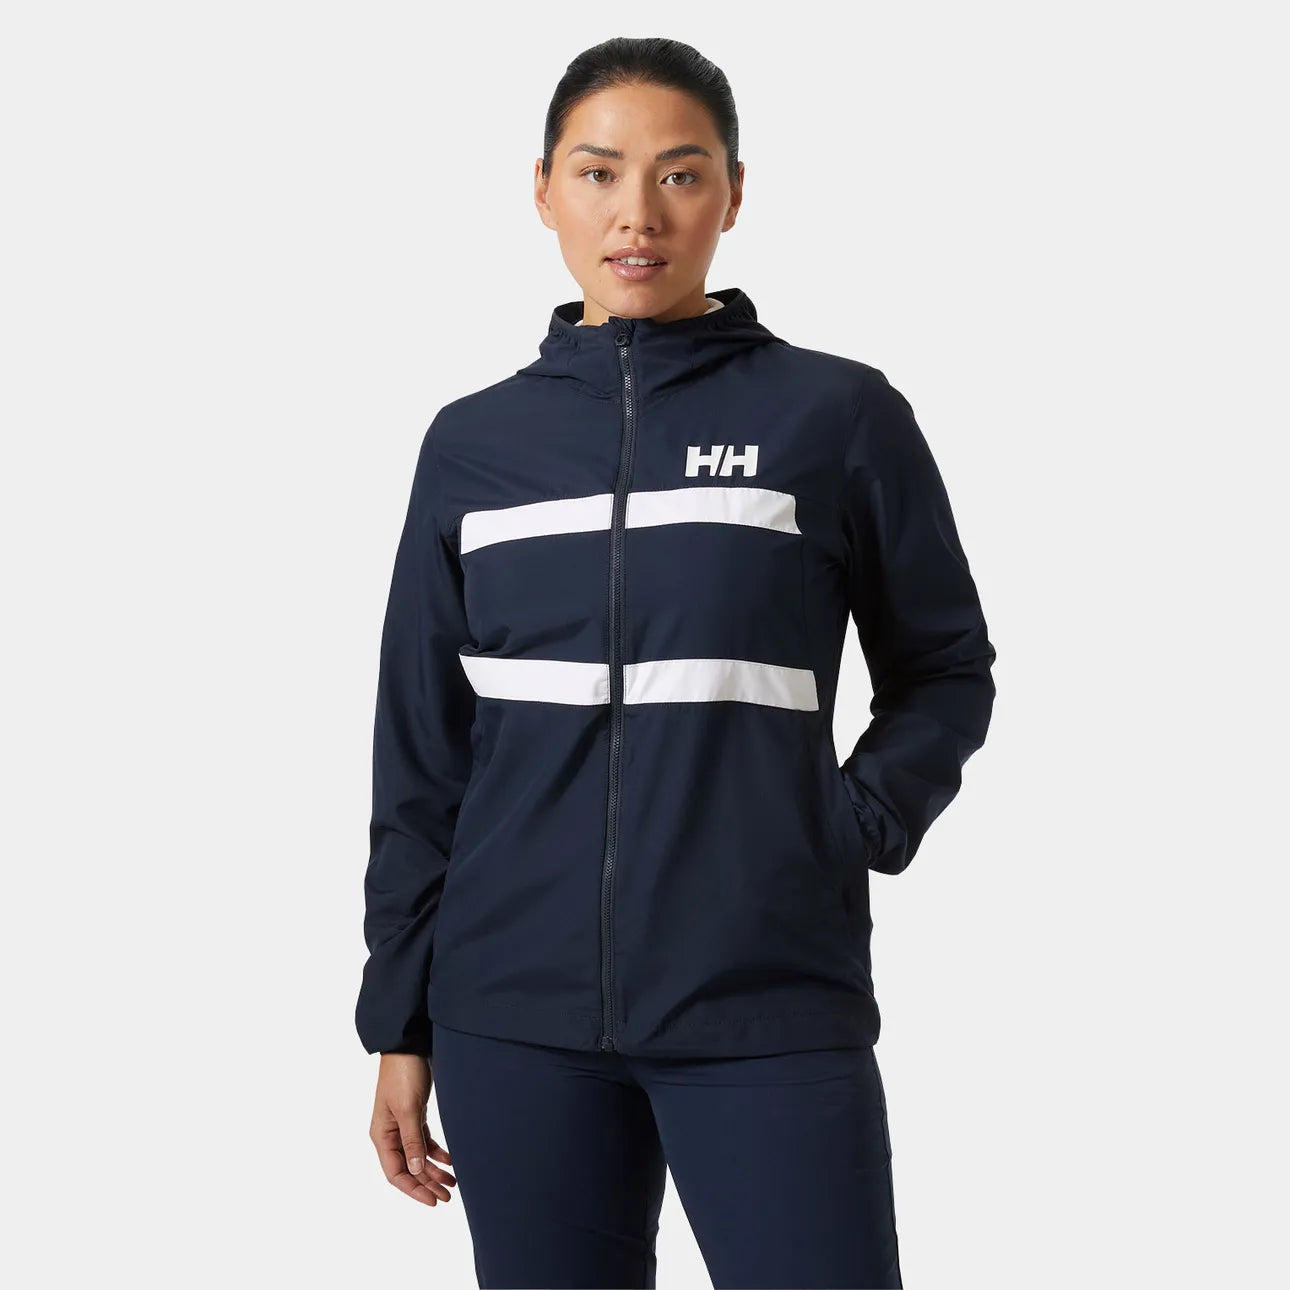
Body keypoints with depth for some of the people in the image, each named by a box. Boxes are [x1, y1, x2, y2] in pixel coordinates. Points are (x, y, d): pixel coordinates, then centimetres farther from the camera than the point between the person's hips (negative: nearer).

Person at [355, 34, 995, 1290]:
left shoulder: (840, 416, 0)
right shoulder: (474, 444, 7)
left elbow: (945, 670, 9)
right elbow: (421, 749, 11)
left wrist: (853, 833, -8)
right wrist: (399, 1018, 10)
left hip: (767, 1005, -2)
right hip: (513, 1010, 2)